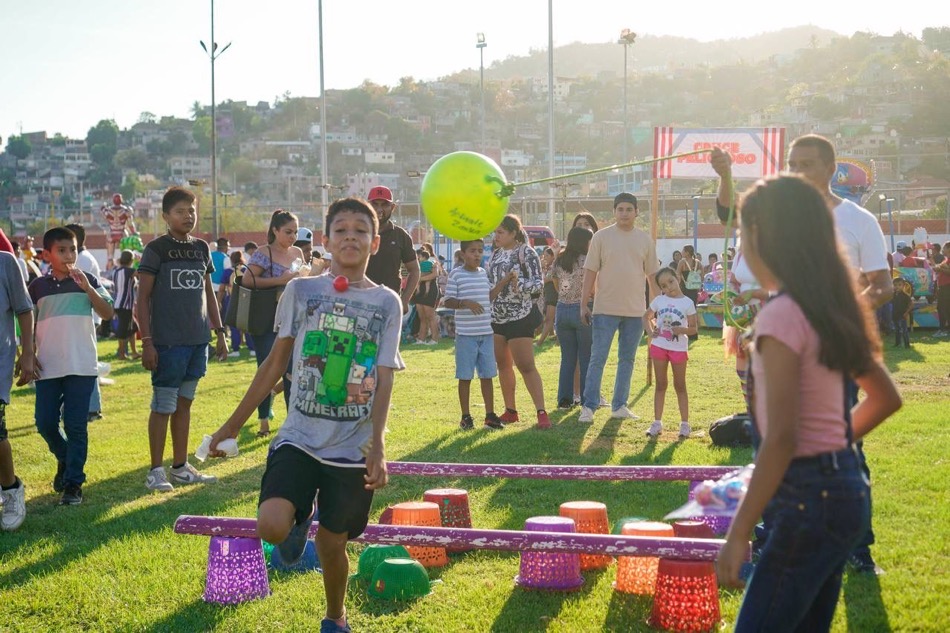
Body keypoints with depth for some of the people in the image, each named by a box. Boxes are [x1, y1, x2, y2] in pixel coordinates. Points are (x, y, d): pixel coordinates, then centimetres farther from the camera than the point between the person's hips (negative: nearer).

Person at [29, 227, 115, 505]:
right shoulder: (38, 286, 6)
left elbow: (108, 314, -7)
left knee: (76, 425, -3)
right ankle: (64, 459, 30)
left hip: (81, 366, -2)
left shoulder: (88, 281, 3)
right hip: (48, 367, 2)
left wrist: (87, 288, -18)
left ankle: (74, 483, 4)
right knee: (45, 423, 2)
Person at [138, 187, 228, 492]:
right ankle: (156, 470, 7)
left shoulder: (202, 248, 12)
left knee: (184, 403, 13)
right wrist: (147, 341, -13)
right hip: (167, 341, -6)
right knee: (163, 405, -1)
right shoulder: (156, 249, -6)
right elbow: (143, 298, -7)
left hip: (197, 340, 6)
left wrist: (219, 332, 15)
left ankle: (181, 466, 21)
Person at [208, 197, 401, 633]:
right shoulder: (301, 291, 1)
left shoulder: (387, 303, 0)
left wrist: (377, 446, -14)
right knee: (271, 527, -22)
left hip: (353, 449, 0)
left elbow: (384, 382, -3)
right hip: (300, 438, 0)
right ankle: (300, 521, 14)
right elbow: (275, 363, 7)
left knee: (331, 545, 9)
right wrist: (233, 425, 7)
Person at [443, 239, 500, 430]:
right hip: (465, 334, -5)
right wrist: (465, 303, -25)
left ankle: (490, 415, 15)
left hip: (486, 333, 5)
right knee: (465, 376, 3)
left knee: (487, 375, 9)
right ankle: (466, 416, 12)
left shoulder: (483, 273, 11)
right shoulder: (456, 274, -6)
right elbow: (448, 301, -9)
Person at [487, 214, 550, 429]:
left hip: (519, 317, -7)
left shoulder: (527, 253, -10)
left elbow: (538, 283, -14)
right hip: (496, 317, 7)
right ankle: (510, 411, 20)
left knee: (526, 366, -11)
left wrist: (519, 284, -29)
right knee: (503, 365, 11)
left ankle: (541, 412, -9)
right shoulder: (495, 253, 10)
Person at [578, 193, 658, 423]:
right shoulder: (602, 237, -1)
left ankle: (619, 406, 18)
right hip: (605, 309, -3)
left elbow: (652, 275, 11)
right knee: (598, 358, -5)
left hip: (635, 310, 3)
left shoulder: (645, 240, 7)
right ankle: (588, 406, -1)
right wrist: (584, 304, -3)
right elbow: (590, 272, 0)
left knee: (627, 360, 10)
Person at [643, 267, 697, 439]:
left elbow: (693, 328, -4)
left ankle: (685, 424, 12)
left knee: (680, 386, 7)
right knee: (660, 385, 9)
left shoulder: (687, 303, -5)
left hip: (679, 347, -2)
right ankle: (657, 423, 13)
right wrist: (650, 331, -2)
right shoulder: (659, 300, 2)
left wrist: (682, 330, -24)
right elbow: (647, 317, 15)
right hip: (659, 346, 2)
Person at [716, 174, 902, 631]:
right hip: (842, 488, 9)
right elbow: (886, 398, 20)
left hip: (809, 498, -9)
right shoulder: (831, 309, 9)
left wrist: (738, 533, -21)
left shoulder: (782, 315, -18)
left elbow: (782, 437, -23)